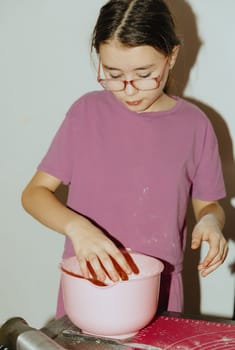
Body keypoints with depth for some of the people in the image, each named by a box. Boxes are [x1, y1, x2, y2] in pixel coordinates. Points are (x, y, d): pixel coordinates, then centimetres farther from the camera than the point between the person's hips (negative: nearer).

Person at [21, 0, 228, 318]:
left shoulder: (194, 124, -6)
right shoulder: (87, 111, -6)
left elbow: (207, 205, 7)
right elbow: (34, 193, -4)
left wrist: (210, 221, -16)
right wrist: (76, 227, -22)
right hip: (85, 287, 0)